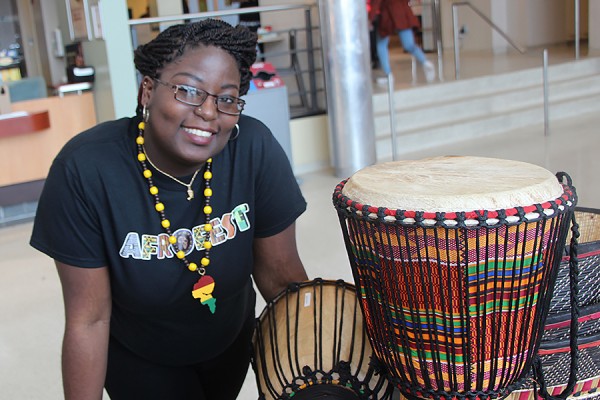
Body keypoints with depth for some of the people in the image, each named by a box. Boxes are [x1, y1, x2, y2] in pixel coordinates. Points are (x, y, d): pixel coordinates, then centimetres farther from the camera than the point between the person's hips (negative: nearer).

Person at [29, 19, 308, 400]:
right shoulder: (85, 169, -30)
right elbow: (88, 320, -23)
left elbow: (281, 277, -15)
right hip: (137, 358, -3)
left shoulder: (255, 149, -27)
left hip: (232, 341, 3)